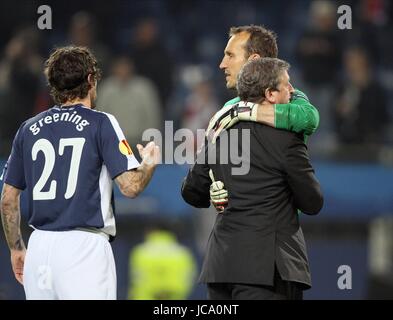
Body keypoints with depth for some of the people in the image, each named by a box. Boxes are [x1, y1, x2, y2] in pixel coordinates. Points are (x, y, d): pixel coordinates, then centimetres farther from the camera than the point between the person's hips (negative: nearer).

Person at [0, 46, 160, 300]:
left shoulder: (29, 129, 12)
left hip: (39, 246, 5)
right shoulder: (101, 124, -2)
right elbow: (130, 186, -8)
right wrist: (149, 164, 13)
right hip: (84, 247, -5)